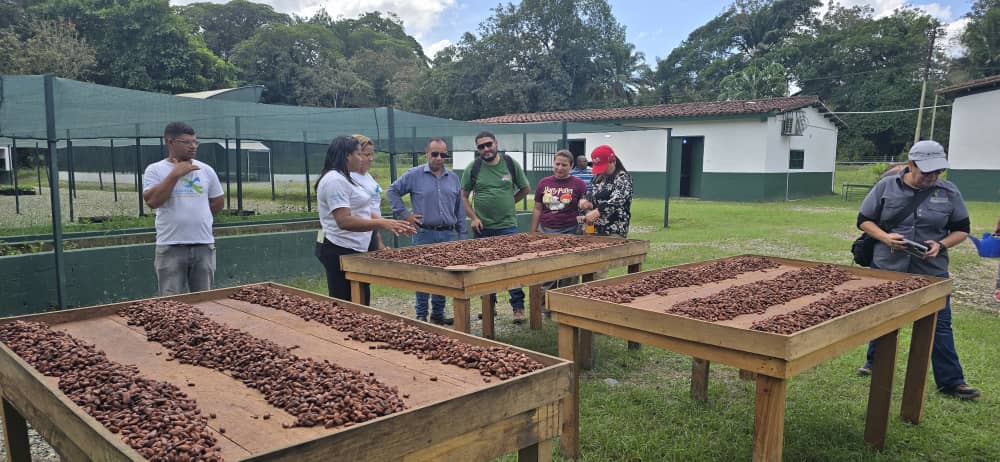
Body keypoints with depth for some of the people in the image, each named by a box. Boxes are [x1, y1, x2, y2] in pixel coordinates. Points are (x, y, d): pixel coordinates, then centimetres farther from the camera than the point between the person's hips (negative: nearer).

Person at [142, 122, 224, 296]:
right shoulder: (155, 169, -1)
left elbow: (219, 202, 15)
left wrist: (198, 217, 9)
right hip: (171, 247, -3)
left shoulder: (206, 169, 7)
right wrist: (175, 174, -15)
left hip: (204, 244, 3)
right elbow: (152, 201, -16)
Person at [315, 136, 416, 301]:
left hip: (353, 250, 11)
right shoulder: (335, 180, -16)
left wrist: (391, 224, 9)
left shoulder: (344, 178, 17)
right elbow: (344, 221, -25)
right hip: (340, 251, -10)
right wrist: (382, 223, -28)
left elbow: (361, 213, 18)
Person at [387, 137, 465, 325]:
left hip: (448, 235, 4)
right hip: (424, 234, -4)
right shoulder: (414, 175, -2)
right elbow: (392, 191, 1)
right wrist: (404, 214, -5)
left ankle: (438, 314, 19)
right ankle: (421, 316, 9)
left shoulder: (454, 178, 11)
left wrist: (460, 235, 12)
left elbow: (460, 210, 15)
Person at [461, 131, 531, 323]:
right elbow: (464, 196, 6)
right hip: (482, 227, 1)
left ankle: (518, 307, 6)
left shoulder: (510, 164, 1)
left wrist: (508, 203, 5)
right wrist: (473, 217, -5)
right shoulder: (472, 168, 0)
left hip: (507, 226, -1)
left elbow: (524, 189, 13)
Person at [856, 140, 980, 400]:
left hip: (931, 271, 0)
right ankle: (875, 362, 33)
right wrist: (885, 237, -16)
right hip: (887, 268, 0)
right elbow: (864, 220, 2)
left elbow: (961, 230, 7)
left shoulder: (949, 193, 0)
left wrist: (941, 245, -13)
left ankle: (951, 381, 11)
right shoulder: (886, 187, -3)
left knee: (939, 325, 2)